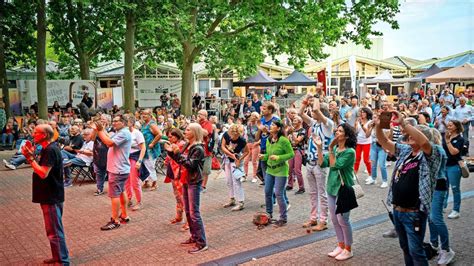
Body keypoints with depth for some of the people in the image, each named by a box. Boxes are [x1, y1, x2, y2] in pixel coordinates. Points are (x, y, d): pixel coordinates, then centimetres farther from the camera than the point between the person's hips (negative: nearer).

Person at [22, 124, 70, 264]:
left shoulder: (50, 150, -20)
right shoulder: (47, 148, 12)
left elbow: (43, 173, -28)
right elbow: (40, 168, 15)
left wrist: (30, 157, -22)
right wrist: (32, 154, 6)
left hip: (51, 197, -10)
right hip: (49, 196, 10)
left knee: (54, 231, -2)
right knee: (54, 229, 19)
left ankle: (62, 261, 8)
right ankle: (58, 257, 31)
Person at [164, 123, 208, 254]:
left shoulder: (198, 148, -17)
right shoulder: (187, 146, 9)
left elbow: (190, 165, -24)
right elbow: (180, 161, 14)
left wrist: (178, 153, -27)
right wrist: (171, 152, 3)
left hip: (194, 183, -9)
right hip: (186, 181, 9)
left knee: (194, 213, -7)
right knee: (188, 211, 15)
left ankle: (202, 243, -1)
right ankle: (194, 237, 27)